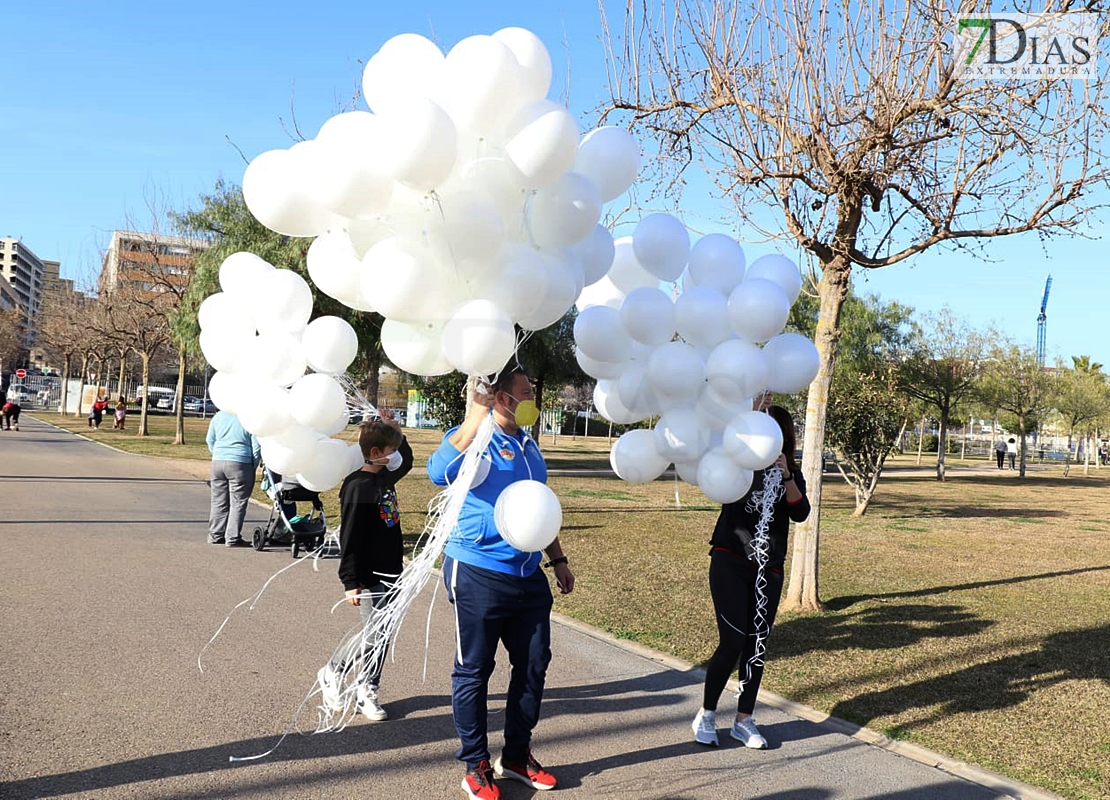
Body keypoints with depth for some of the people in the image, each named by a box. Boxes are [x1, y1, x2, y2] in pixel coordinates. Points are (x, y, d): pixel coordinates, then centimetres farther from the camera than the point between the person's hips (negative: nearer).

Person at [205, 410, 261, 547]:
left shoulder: (219, 415, 7)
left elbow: (210, 440, 14)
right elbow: (257, 446, -8)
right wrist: (253, 466, 3)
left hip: (217, 462, 5)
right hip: (240, 464, -5)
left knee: (218, 502, 13)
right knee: (238, 503, 2)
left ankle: (215, 536, 19)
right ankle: (233, 538, 2)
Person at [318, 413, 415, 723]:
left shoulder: (385, 477, 7)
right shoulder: (357, 487, -17)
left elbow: (407, 461, 31)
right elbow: (349, 538, -18)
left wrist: (397, 431, 16)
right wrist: (351, 582, -18)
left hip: (391, 573, 8)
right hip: (370, 577, -8)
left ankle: (367, 691, 22)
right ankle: (332, 673, 19)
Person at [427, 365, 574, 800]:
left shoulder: (528, 444, 13)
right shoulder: (472, 438, -11)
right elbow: (440, 471, -33)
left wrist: (558, 558, 24)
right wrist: (476, 415, -35)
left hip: (529, 576, 8)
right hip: (478, 573, -7)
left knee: (533, 665, 13)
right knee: (474, 670, 4)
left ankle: (516, 756, 30)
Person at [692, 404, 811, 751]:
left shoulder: (792, 473, 6)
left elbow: (800, 513, -8)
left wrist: (787, 477, -23)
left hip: (769, 569, 3)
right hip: (730, 563, -3)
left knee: (756, 644, 7)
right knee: (732, 642, -7)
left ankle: (743, 720, 20)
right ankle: (706, 715, 11)